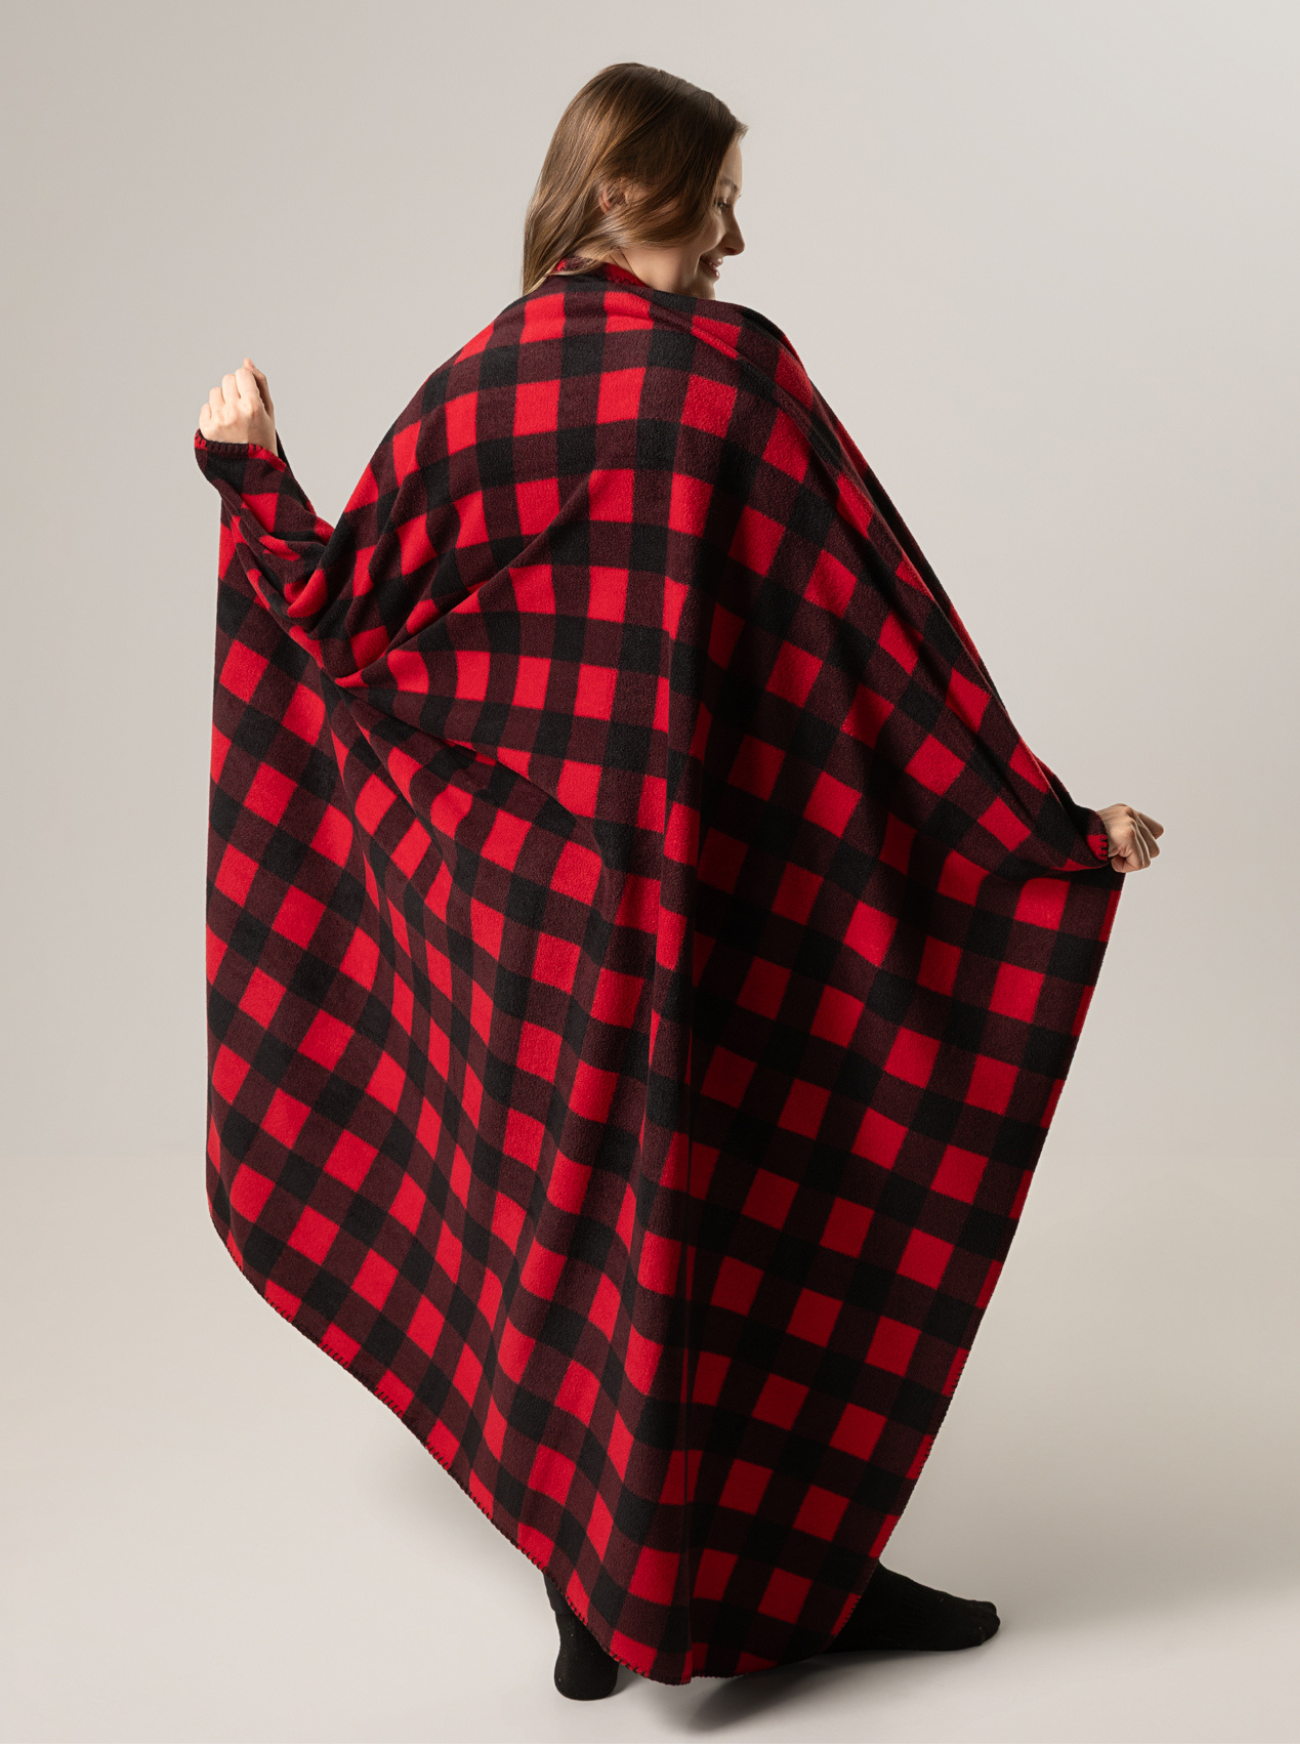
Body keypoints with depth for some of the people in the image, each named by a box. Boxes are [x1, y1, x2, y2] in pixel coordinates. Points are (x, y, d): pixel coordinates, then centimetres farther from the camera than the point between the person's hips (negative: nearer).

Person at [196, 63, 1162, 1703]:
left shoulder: (474, 385, 2)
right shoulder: (739, 368, -8)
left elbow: (345, 606, 4)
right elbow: (877, 616, -10)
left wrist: (250, 470, 22)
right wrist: (1053, 824, -4)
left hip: (506, 873, 4)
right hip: (698, 876, -4)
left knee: (558, 1199, 14)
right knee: (755, 1198, 10)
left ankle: (593, 1589, 25)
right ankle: (804, 1567, 23)